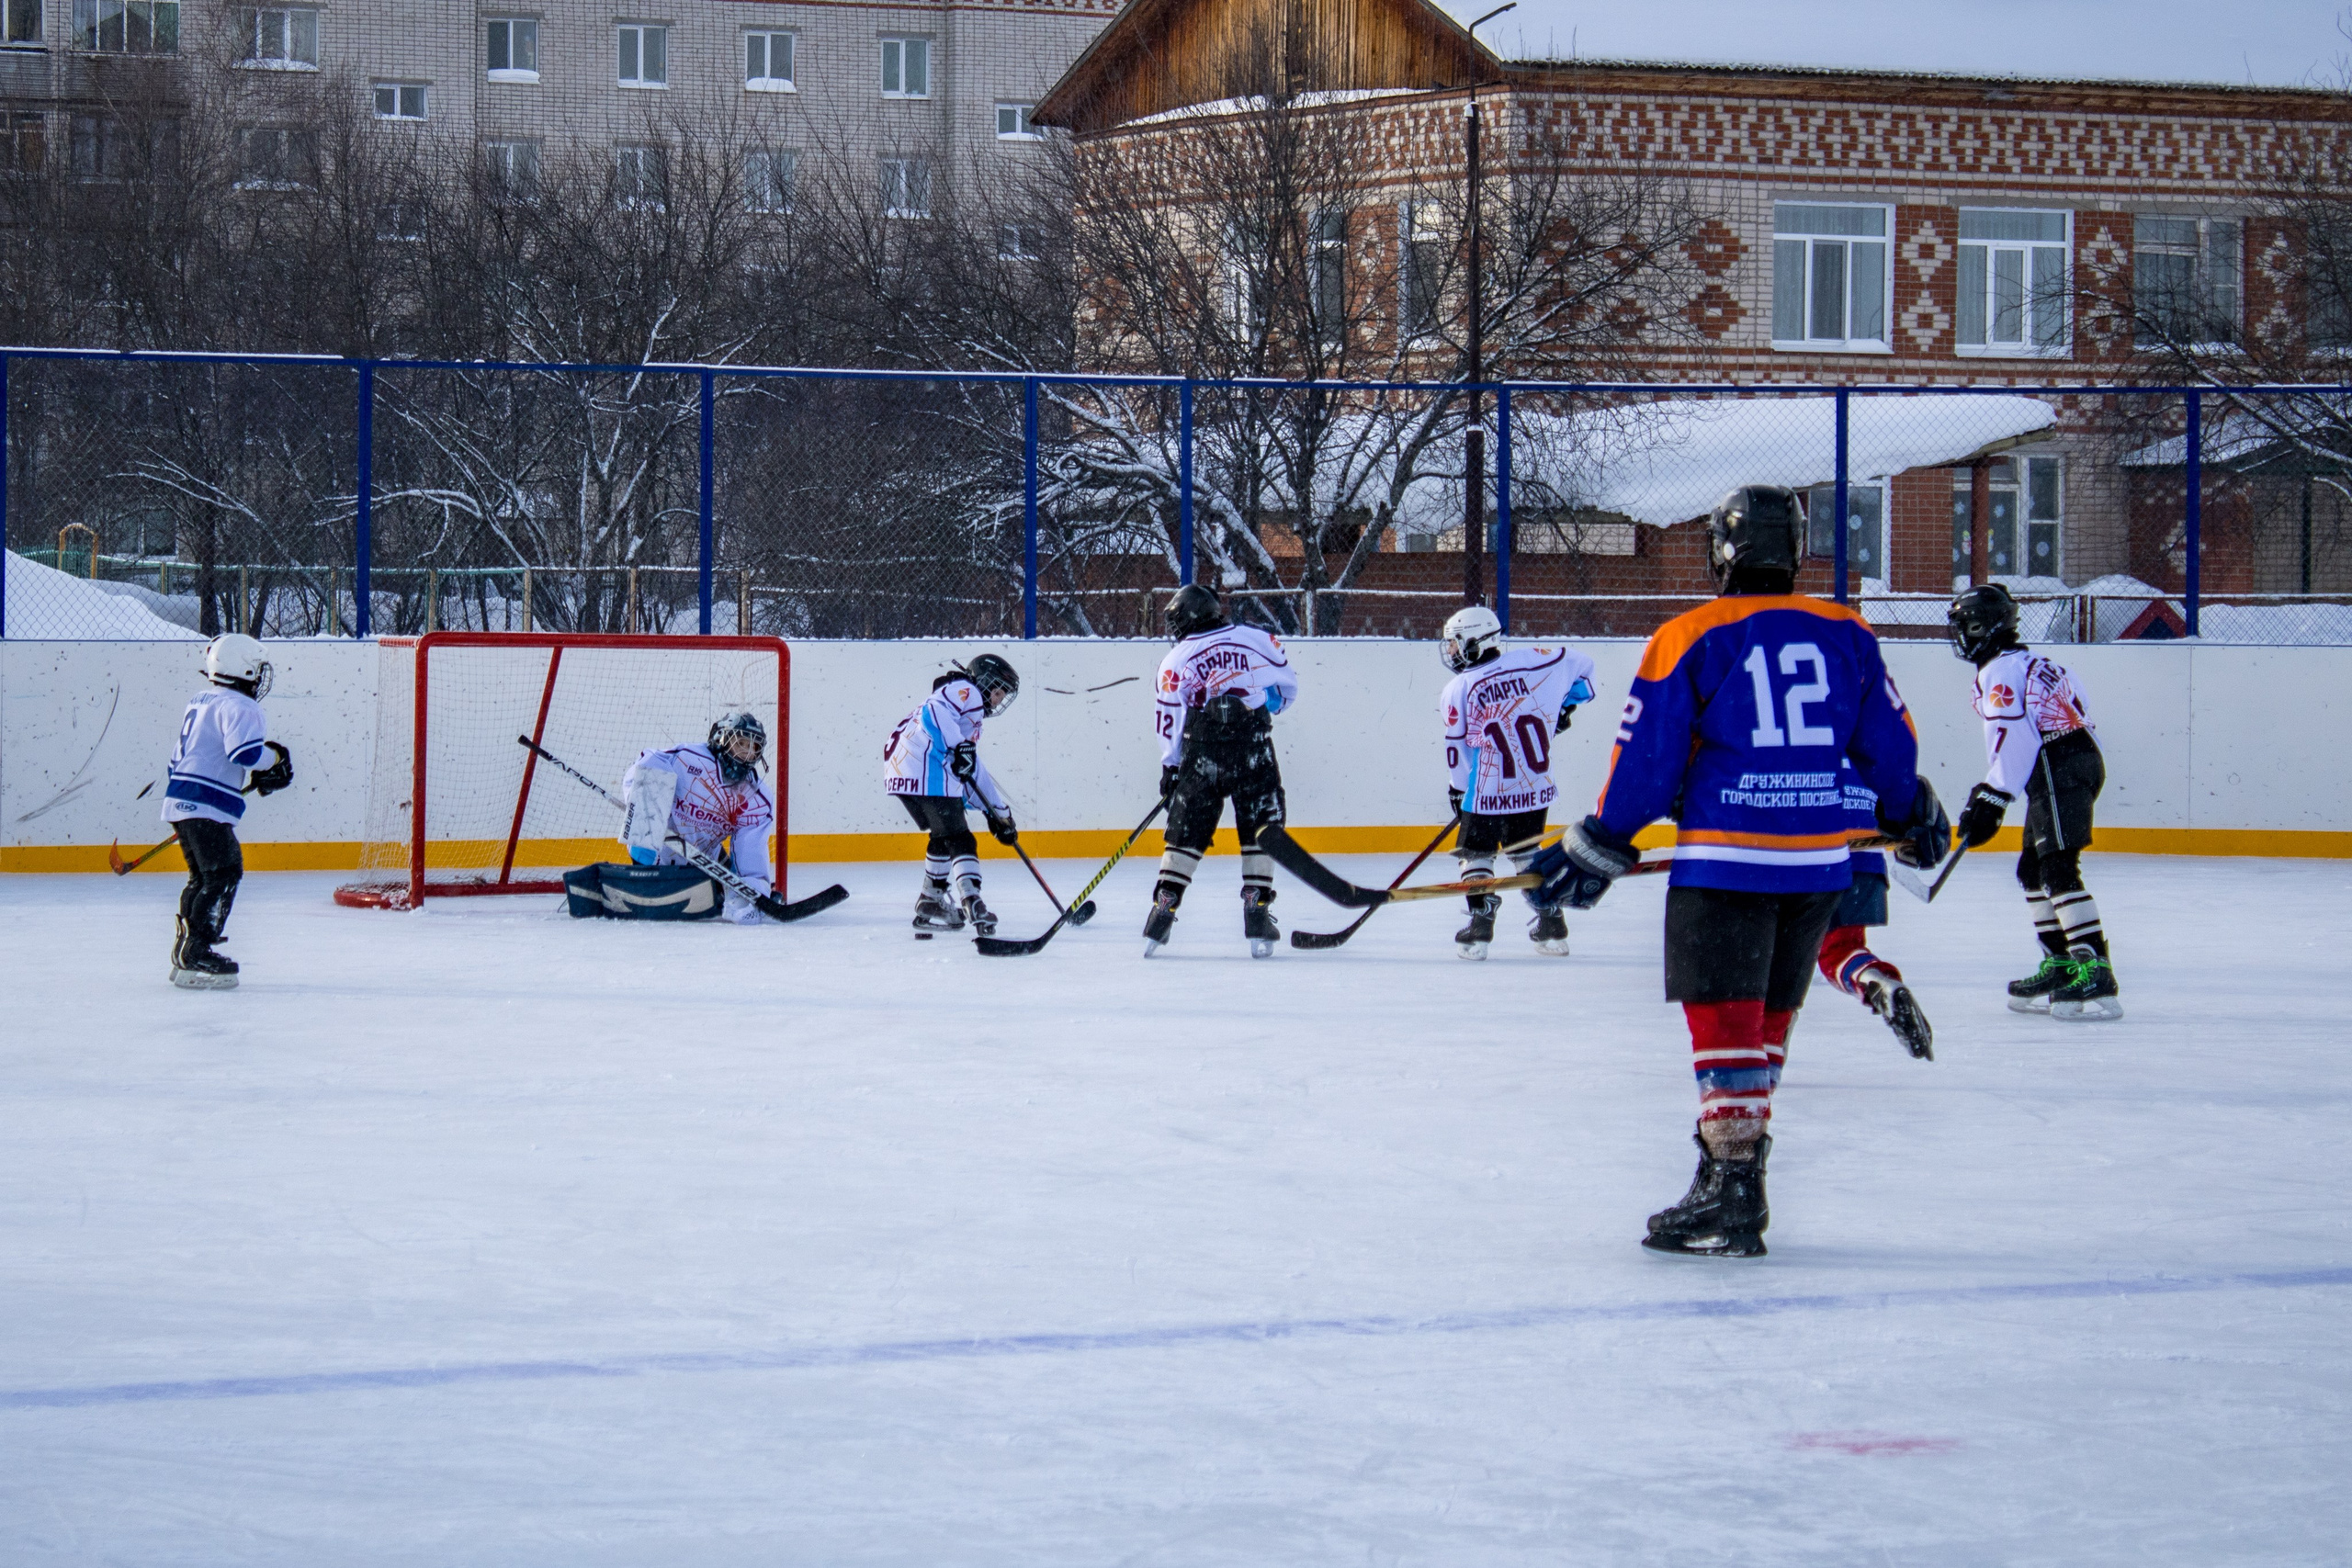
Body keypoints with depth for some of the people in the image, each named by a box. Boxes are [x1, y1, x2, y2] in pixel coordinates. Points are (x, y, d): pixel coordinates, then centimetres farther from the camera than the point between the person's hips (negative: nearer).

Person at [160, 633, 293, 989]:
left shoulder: (200, 703, 21)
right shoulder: (238, 706, -10)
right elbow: (245, 751, -25)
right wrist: (275, 758, -7)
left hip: (180, 800, 10)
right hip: (206, 808, -10)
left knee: (205, 876, 19)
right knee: (224, 873, -11)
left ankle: (185, 953, 22)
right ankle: (196, 956, -17)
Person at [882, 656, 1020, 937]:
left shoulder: (972, 709, 33)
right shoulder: (965, 692, 3)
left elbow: (974, 772, 32)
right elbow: (934, 712, -18)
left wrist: (998, 811, 28)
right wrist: (958, 746, -25)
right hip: (927, 772, -10)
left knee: (944, 836, 25)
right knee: (959, 840, -13)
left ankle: (930, 903, 34)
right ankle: (970, 901, -26)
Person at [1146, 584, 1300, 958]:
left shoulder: (1176, 660, 6)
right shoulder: (1257, 639, 8)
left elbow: (1169, 721, 5)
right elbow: (1287, 685, 15)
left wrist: (1170, 769, 15)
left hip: (1201, 754, 0)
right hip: (1254, 750, 0)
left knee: (1186, 829, 7)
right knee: (1261, 828, 8)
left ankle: (1164, 906, 3)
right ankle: (1257, 910, 2)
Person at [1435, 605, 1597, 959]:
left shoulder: (1458, 690, -8)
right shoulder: (1531, 662, 0)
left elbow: (1457, 747, -3)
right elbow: (1580, 666, 11)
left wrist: (1457, 788, 12)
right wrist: (1564, 706, 27)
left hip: (1488, 792, -5)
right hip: (1537, 786, 5)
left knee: (1476, 851, 10)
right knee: (1526, 849, 21)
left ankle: (1481, 921, -4)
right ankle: (1551, 924, 18)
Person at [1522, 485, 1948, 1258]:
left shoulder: (1688, 641, -7)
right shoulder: (1847, 636, 6)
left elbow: (1646, 762, -6)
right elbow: (1890, 743, 15)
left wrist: (1597, 848, 4)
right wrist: (1912, 817, 32)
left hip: (1725, 860, -5)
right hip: (1819, 860, 5)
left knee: (1724, 1024, -3)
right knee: (1767, 1023, 16)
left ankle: (1732, 1192, -10)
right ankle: (1736, 1177, 21)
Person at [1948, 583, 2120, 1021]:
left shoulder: (1999, 670, -5)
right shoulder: (2035, 662, 26)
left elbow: (2010, 736, -18)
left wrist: (1990, 800, -19)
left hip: (2059, 768, -11)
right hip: (2085, 758, 11)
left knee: (2058, 869, -17)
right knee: (2034, 868, 18)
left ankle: (2095, 972, -27)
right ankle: (2060, 967, 22)